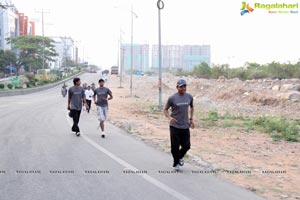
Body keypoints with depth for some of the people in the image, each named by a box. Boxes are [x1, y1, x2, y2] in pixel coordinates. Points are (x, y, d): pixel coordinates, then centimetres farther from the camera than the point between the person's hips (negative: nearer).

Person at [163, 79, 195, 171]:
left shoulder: (189, 97, 4)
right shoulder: (172, 98, -8)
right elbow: (165, 110, -2)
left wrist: (191, 119, 13)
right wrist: (170, 117, -21)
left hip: (185, 126, 3)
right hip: (175, 126, -3)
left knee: (186, 146, 4)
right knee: (175, 146, 1)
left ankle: (180, 157, 35)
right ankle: (176, 163, 24)